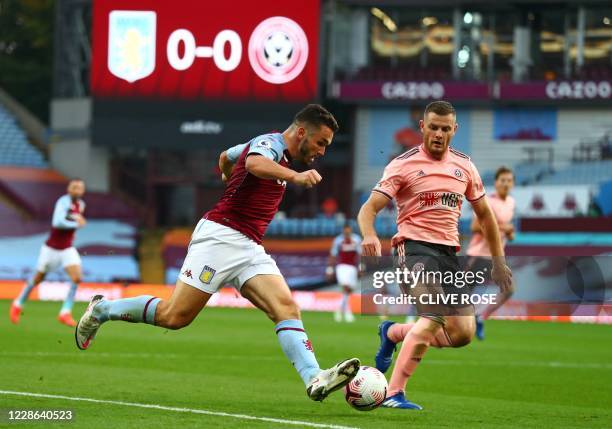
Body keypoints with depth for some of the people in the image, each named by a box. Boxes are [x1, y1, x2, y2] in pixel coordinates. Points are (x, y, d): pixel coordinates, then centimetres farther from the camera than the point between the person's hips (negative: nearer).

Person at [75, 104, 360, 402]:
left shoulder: (277, 151, 21)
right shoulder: (271, 143, -8)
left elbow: (225, 156, 38)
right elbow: (254, 163, -34)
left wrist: (230, 179, 60)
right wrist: (295, 177, -50)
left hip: (250, 249, 9)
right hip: (221, 235, -9)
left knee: (286, 307, -13)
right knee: (175, 316, -7)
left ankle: (315, 380, -29)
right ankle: (102, 310, 14)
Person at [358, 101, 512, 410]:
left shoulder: (464, 166, 12)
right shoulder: (404, 164, -3)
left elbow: (484, 214, 22)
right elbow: (369, 208, -9)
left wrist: (498, 262, 19)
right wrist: (369, 235, -31)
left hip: (449, 251, 6)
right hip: (416, 245, -6)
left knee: (462, 333, -4)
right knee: (434, 319, -27)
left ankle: (393, 333, 20)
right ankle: (394, 393, -20)